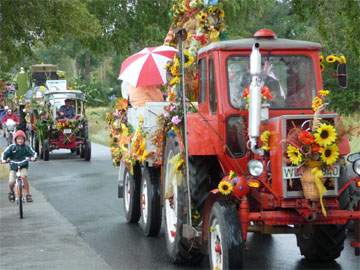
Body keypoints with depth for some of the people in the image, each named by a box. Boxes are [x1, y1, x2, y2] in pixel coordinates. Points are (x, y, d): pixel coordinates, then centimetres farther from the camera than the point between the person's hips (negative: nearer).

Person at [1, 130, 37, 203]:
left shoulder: (27, 147, -3)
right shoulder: (12, 147, -4)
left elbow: (33, 153, -6)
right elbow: (4, 153, -1)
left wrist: (33, 157, -27)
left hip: (23, 166, 0)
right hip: (13, 167, 0)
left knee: (24, 176, -30)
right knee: (11, 182, -17)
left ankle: (27, 194, -16)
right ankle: (11, 192, 19)